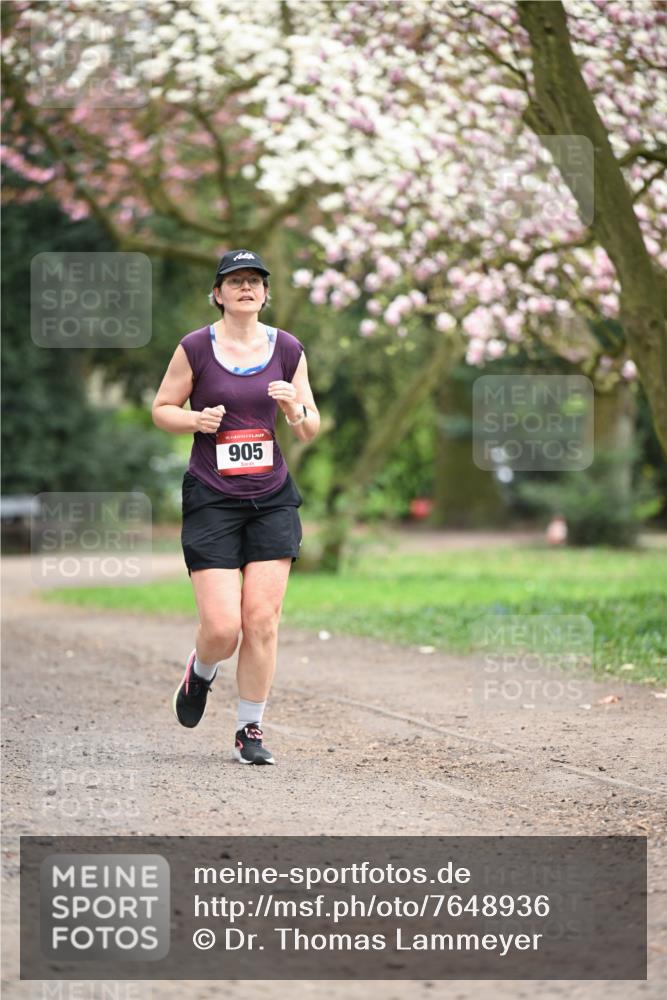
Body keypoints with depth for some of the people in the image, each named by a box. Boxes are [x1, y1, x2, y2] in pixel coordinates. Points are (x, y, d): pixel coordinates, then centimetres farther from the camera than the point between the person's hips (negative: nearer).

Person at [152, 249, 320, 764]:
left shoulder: (288, 349, 5)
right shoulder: (195, 348, -3)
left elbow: (311, 429, 10)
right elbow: (162, 409, 6)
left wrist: (295, 409, -12)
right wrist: (196, 420, -14)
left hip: (272, 497, 3)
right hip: (211, 500, -2)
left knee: (262, 621, -4)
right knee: (222, 627, -9)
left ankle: (251, 730, 11)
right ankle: (201, 671, 27)